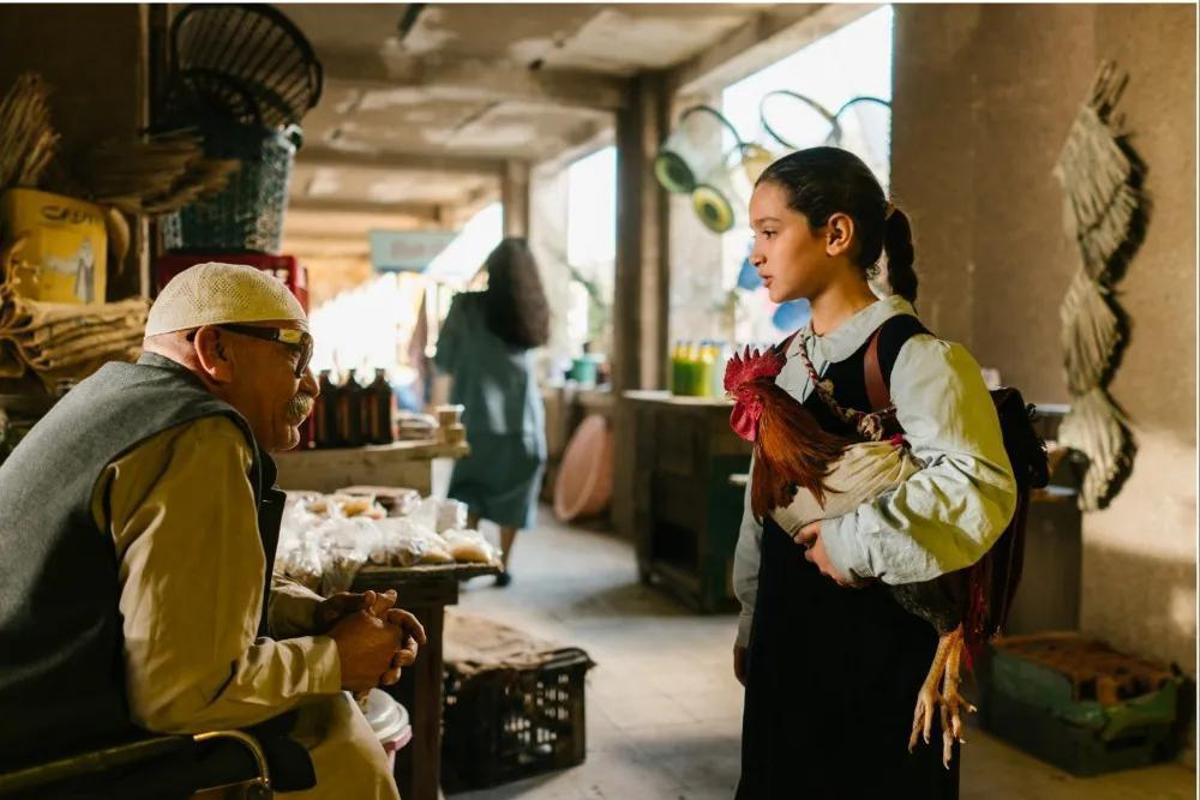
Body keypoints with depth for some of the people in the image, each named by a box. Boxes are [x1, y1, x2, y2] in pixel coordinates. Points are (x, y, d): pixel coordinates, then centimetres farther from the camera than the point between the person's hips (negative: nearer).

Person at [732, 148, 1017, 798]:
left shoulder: (914, 358, -17)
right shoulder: (786, 362, 8)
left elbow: (979, 488, -31)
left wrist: (859, 543, -23)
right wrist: (751, 622, 17)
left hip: (883, 646, -7)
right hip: (788, 639, 7)